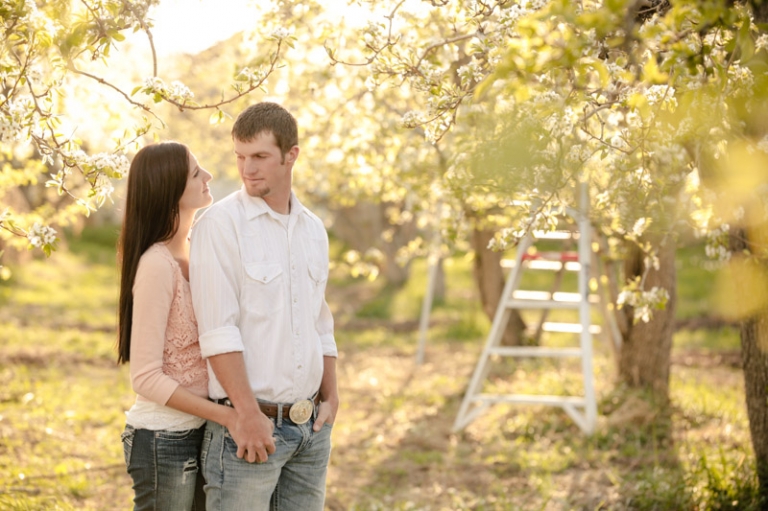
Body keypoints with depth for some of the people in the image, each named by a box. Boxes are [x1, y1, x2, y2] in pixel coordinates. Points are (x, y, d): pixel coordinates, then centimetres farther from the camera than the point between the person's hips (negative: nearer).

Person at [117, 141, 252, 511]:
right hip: (163, 439, -8)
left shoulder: (194, 252, 7)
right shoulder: (157, 265, -18)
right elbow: (146, 377, -20)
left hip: (197, 432, 8)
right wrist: (227, 416, -21)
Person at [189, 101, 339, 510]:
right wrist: (249, 415, -18)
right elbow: (219, 331, -14)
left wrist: (330, 398, 9)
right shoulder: (220, 223, -8)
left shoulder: (313, 229, 12)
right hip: (248, 424, -6)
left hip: (310, 428, 6)